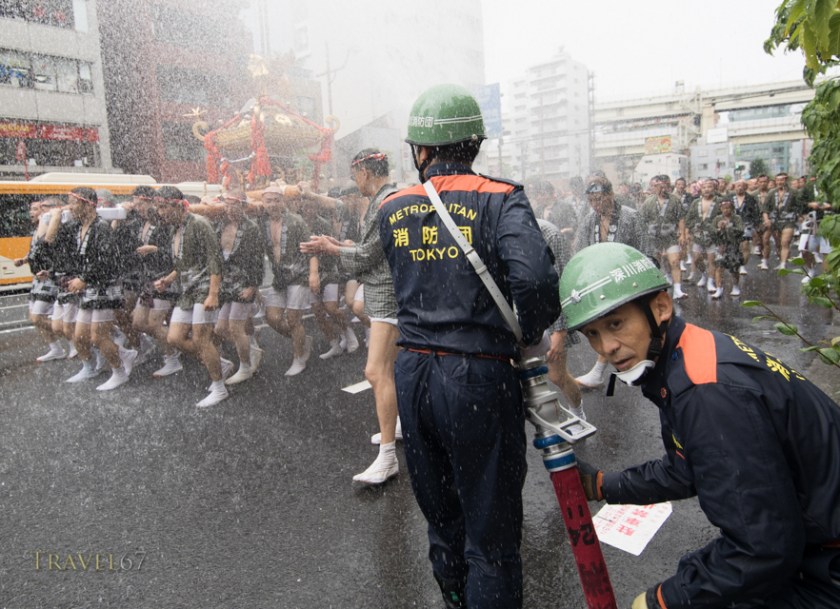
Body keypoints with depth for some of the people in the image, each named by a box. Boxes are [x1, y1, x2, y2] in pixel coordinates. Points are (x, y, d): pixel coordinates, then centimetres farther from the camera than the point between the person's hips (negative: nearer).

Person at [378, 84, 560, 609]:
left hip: (414, 373, 5)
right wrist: (532, 334, -6)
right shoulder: (501, 200, -9)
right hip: (479, 375, -5)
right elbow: (535, 278, -23)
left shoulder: (392, 208, 4)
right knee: (491, 533, 10)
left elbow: (399, 283, 9)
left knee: (442, 520, 23)